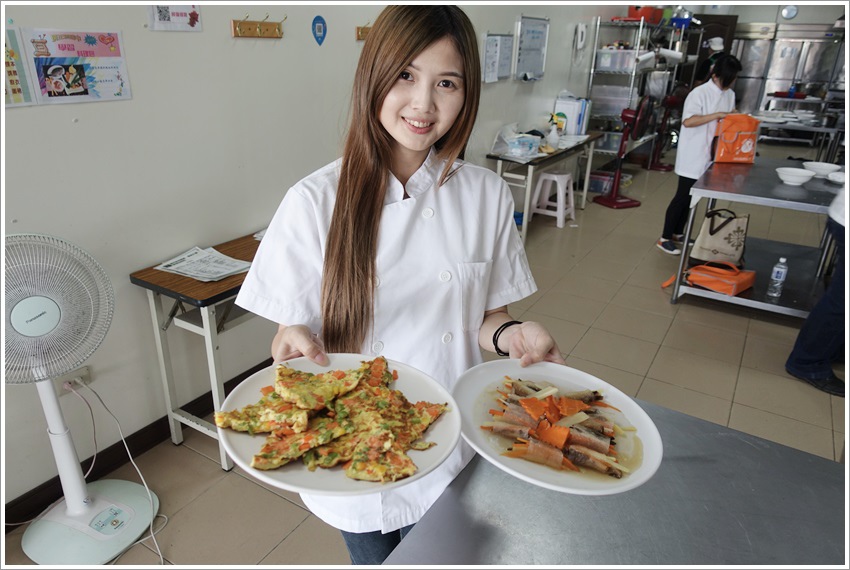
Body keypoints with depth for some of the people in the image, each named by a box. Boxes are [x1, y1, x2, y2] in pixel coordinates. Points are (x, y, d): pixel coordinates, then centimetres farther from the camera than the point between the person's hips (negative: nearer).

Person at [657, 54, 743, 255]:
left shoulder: (730, 95, 9)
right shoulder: (700, 93, -14)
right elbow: (688, 121, -25)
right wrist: (716, 115, -27)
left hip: (711, 155, 7)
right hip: (693, 155, -7)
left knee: (692, 196, 14)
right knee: (682, 196, -3)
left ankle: (678, 234, 26)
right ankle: (665, 239, 6)